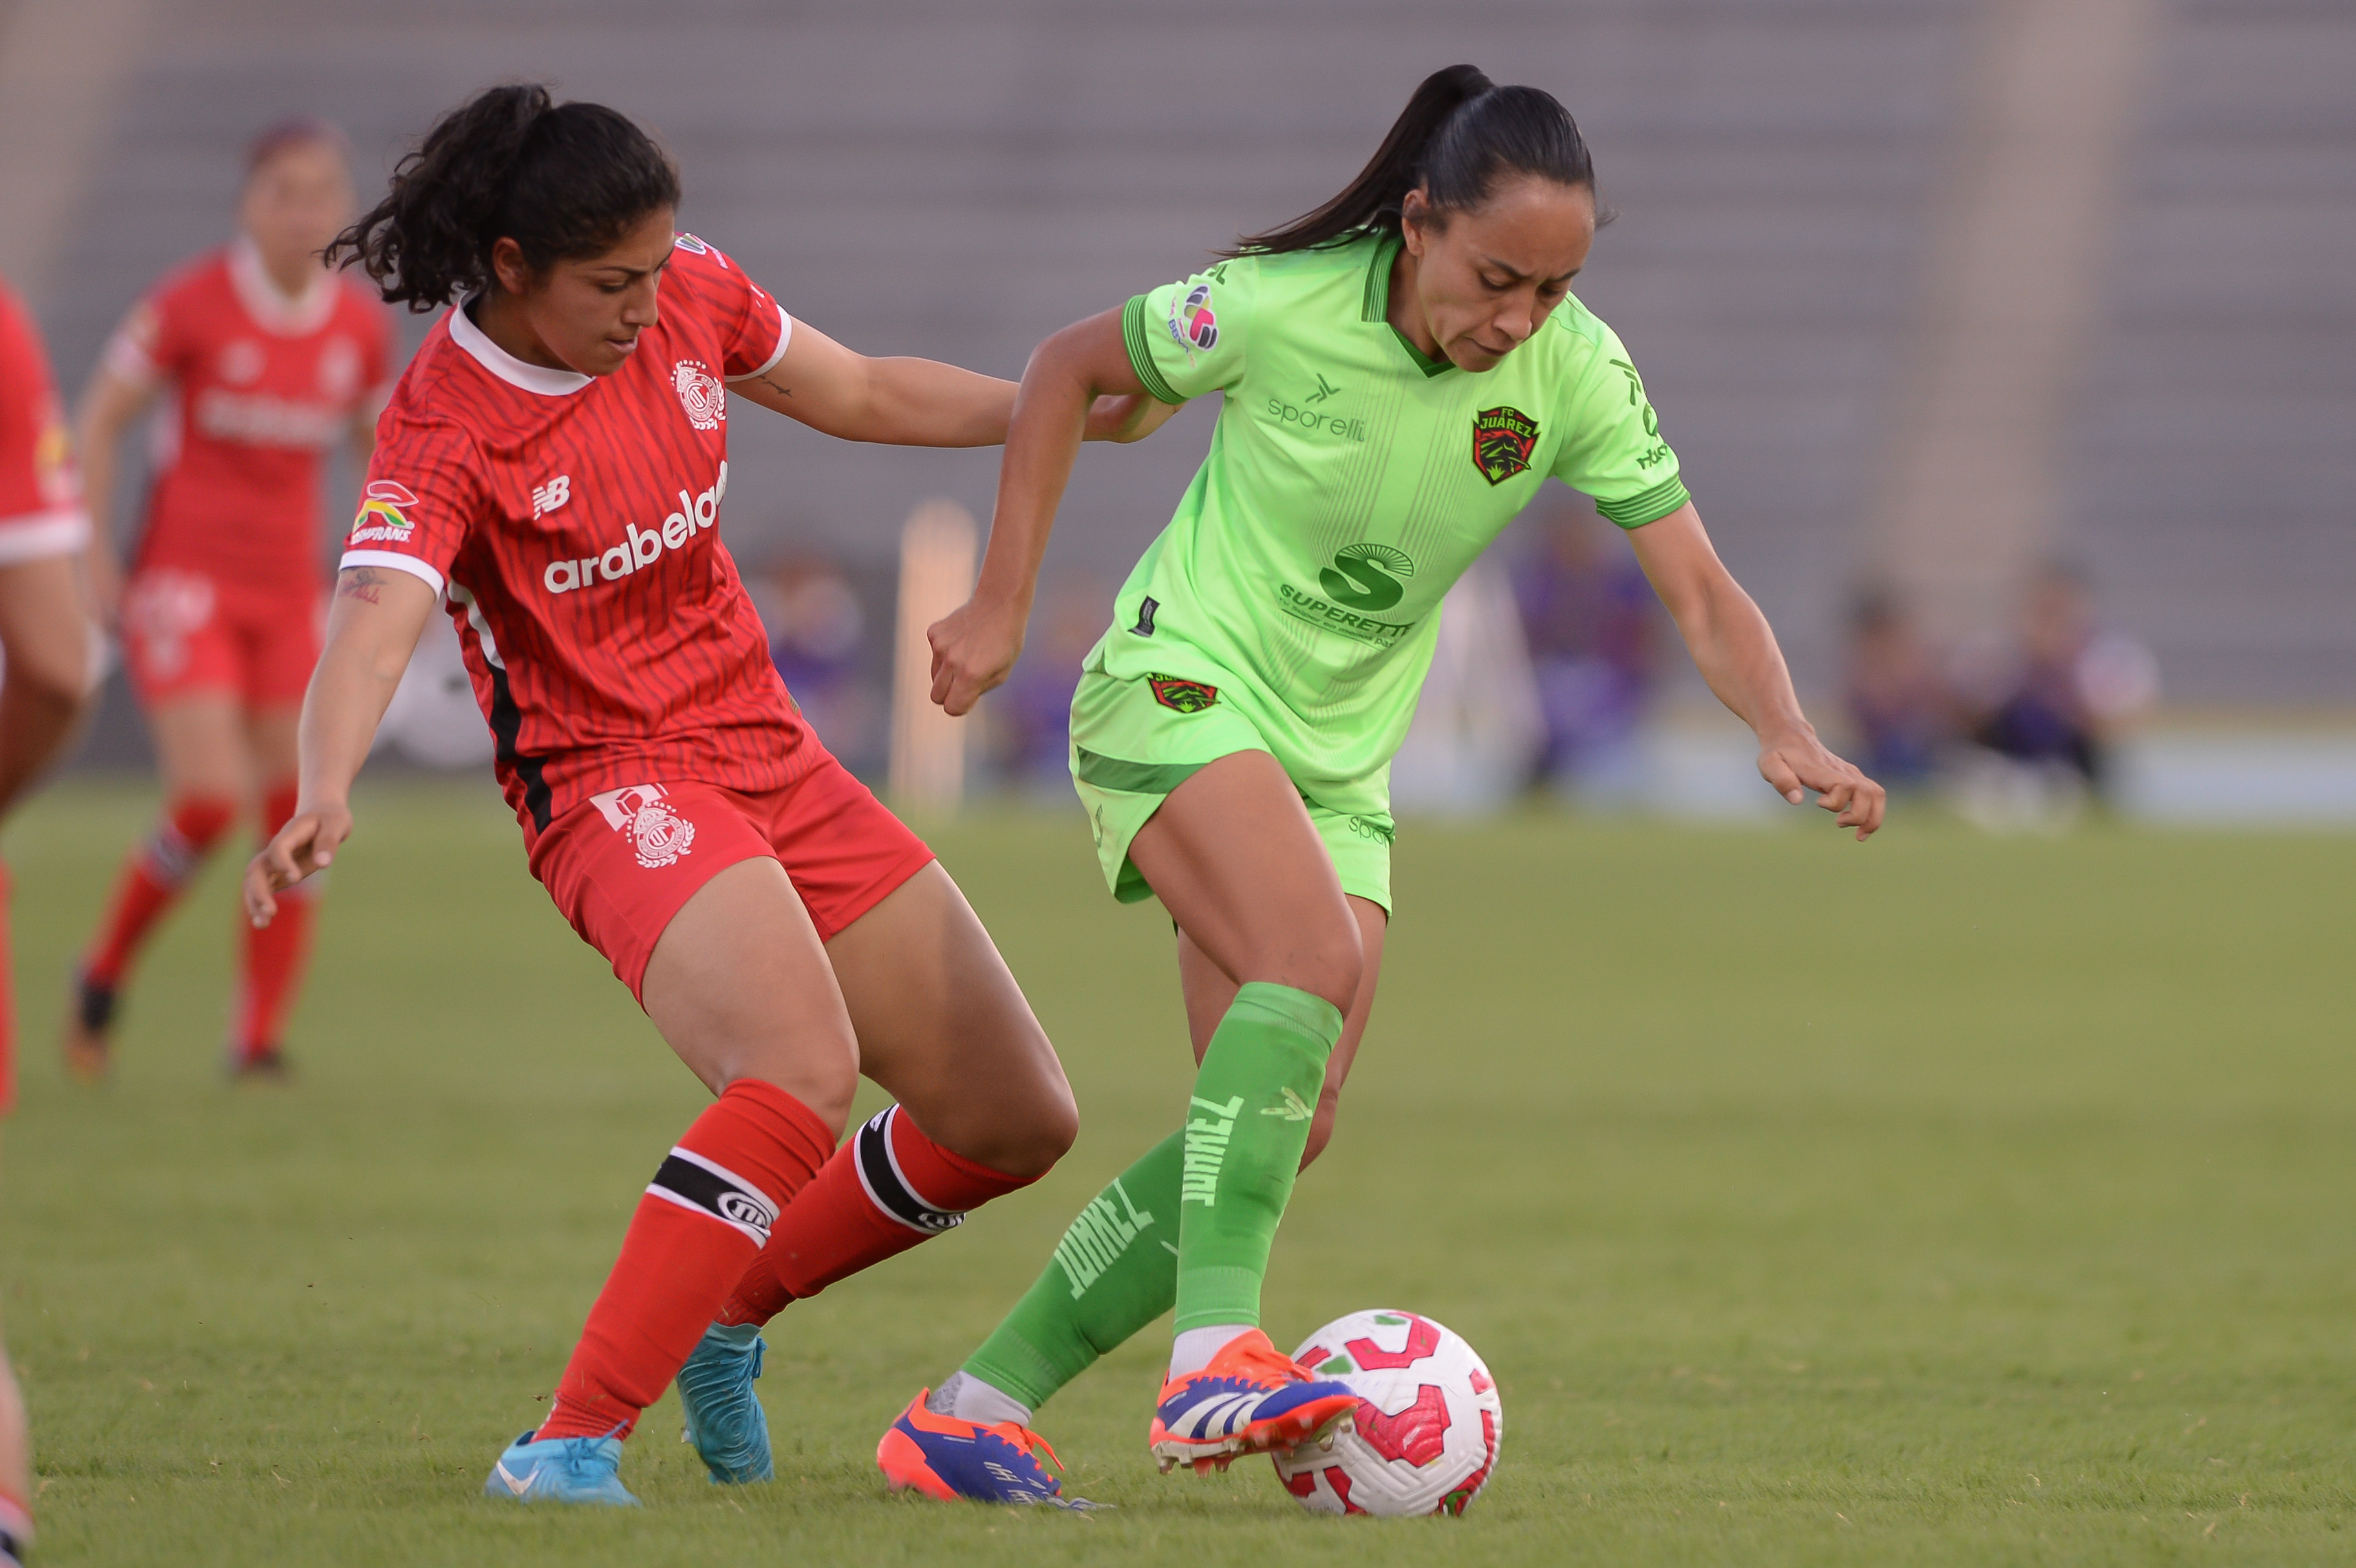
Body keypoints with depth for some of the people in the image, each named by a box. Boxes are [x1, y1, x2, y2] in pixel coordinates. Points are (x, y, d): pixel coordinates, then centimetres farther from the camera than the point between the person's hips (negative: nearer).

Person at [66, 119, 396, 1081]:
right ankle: (104, 971, 6)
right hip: (183, 582, -5)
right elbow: (101, 418, -2)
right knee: (211, 800, -17)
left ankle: (259, 1037, 6)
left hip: (289, 594, 5)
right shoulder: (191, 305, -10)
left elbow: (381, 443, 18)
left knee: (300, 812, -3)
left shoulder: (363, 325, 2)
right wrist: (88, 550, -8)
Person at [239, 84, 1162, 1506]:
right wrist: (327, 795, -55)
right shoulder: (445, 434, -20)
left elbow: (859, 394, 17)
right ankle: (573, 1444, -35)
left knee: (1019, 1122, 8)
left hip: (770, 752, 8)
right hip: (615, 786, -8)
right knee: (804, 1071, -35)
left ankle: (730, 1316, 28)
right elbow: (375, 625, -36)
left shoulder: (690, 297, -1)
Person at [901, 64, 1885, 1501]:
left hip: (1336, 761, 5)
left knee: (1280, 1132, -4)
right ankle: (1215, 1358, -40)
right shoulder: (1278, 306, -19)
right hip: (1181, 687, -5)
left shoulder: (1575, 371, -12)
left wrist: (1790, 734, -32)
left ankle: (970, 1412, 3)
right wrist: (1001, 607, -2)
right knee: (1316, 956, -32)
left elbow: (1701, 592, -13)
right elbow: (1071, 370, -3)